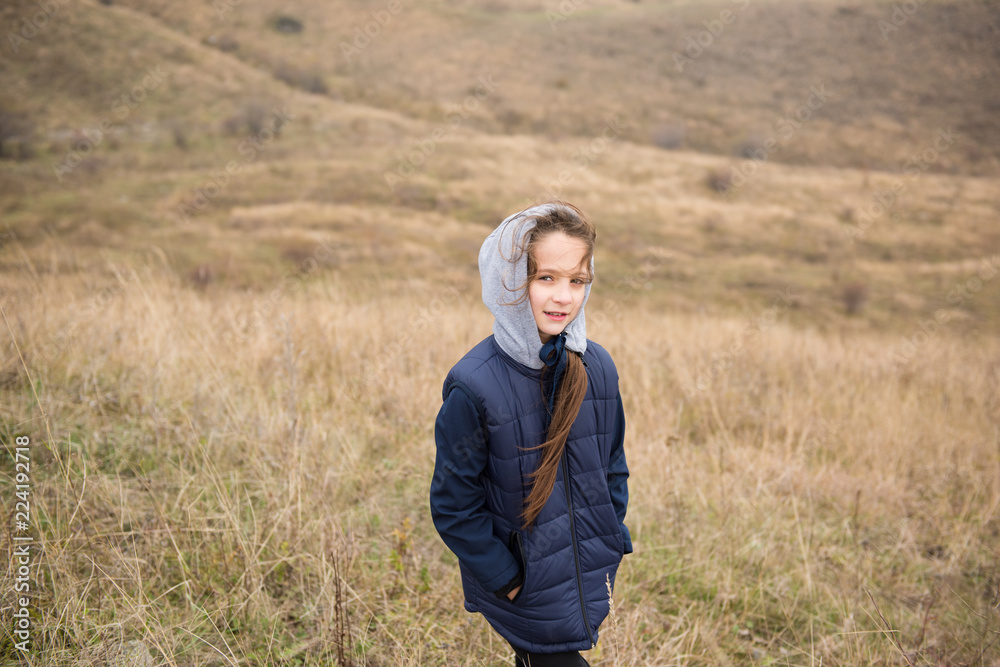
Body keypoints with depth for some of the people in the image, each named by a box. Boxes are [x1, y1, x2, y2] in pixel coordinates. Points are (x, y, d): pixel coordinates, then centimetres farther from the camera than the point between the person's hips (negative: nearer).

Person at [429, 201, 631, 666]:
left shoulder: (597, 367, -5)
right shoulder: (474, 386, -21)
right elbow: (453, 506, -15)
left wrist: (610, 548, 4)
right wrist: (507, 580, -13)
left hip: (589, 581, 5)